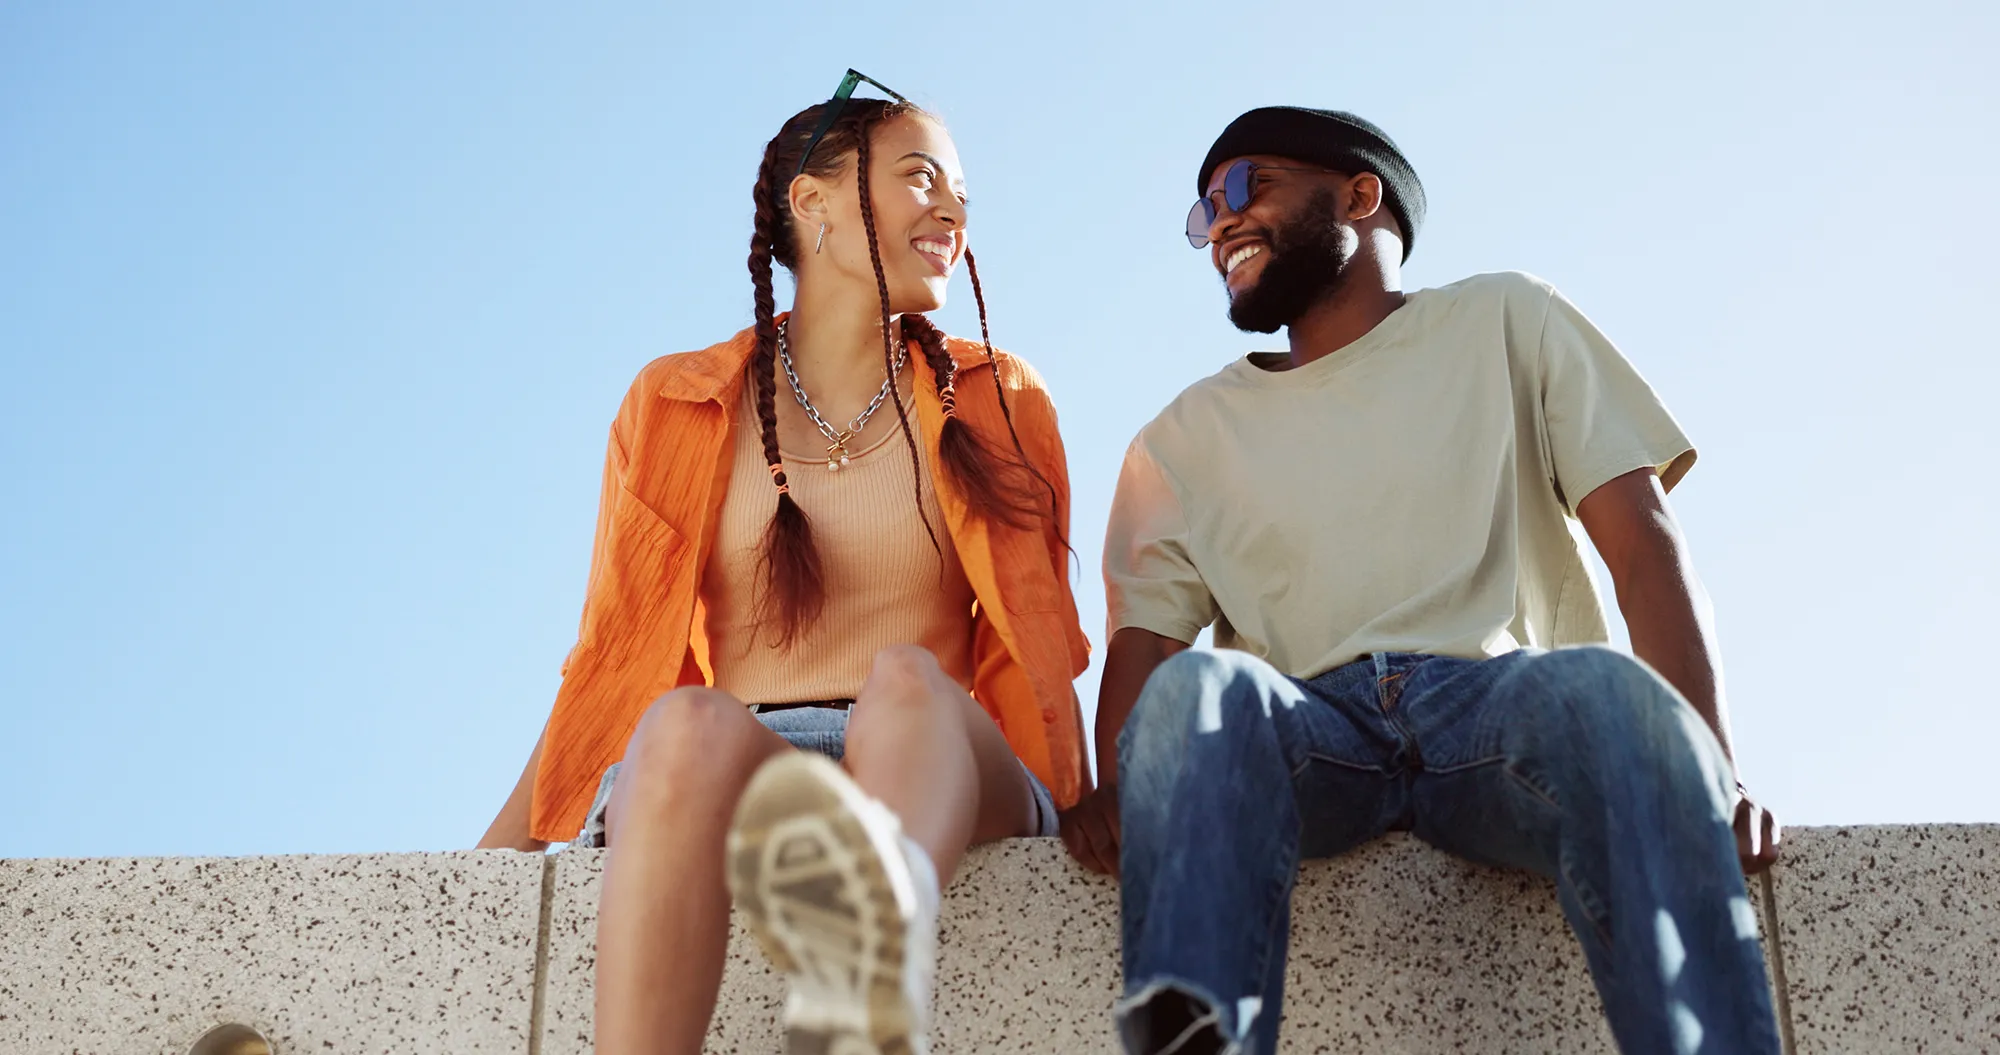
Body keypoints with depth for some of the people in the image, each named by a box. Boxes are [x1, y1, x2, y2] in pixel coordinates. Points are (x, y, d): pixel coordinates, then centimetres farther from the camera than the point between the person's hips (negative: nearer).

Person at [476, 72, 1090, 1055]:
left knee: (908, 681, -36)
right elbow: (616, 659, 13)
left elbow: (1032, 654, 16)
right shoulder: (675, 408, 15)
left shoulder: (995, 403, 18)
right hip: (717, 782, 1)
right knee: (688, 725, -35)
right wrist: (493, 860, 3)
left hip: (943, 781, 0)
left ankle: (884, 942, -69)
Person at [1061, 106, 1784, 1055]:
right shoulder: (1185, 438, 21)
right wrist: (1113, 791, -17)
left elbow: (1641, 540, 5)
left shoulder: (1502, 324, 17)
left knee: (1601, 683, -36)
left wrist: (1707, 770, -13)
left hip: (1502, 697, -1)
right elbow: (1143, 638, 8)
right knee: (1196, 686, -34)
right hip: (1302, 730, 1)